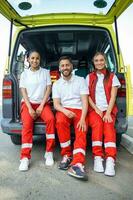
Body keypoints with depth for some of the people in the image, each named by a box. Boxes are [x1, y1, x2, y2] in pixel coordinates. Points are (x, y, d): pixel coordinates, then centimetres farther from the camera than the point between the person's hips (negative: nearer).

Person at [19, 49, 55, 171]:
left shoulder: (45, 72, 7)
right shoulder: (24, 74, 8)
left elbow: (48, 89, 1)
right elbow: (23, 92, 1)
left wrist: (41, 106, -10)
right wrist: (30, 108, -14)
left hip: (43, 103, 0)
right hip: (28, 103, 0)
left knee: (50, 118, -31)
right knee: (27, 123, -29)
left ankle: (49, 152, -19)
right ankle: (25, 157, -26)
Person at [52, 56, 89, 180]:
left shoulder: (80, 80, 7)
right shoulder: (56, 84, 12)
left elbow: (85, 101, -2)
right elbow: (56, 104, 3)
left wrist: (82, 119, -18)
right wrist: (65, 111, -21)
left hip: (79, 110, 0)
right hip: (64, 110, 1)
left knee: (82, 131, -29)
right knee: (60, 121, -34)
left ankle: (77, 164, -46)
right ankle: (67, 155, -21)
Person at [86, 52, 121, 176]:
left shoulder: (112, 77, 12)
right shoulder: (89, 77, 15)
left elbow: (113, 96, 2)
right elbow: (87, 96, 7)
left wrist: (108, 113, -11)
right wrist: (97, 109, -7)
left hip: (108, 109, 0)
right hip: (94, 109, 0)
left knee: (109, 127, -29)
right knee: (97, 124, -31)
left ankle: (110, 160, -37)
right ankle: (97, 158, -30)